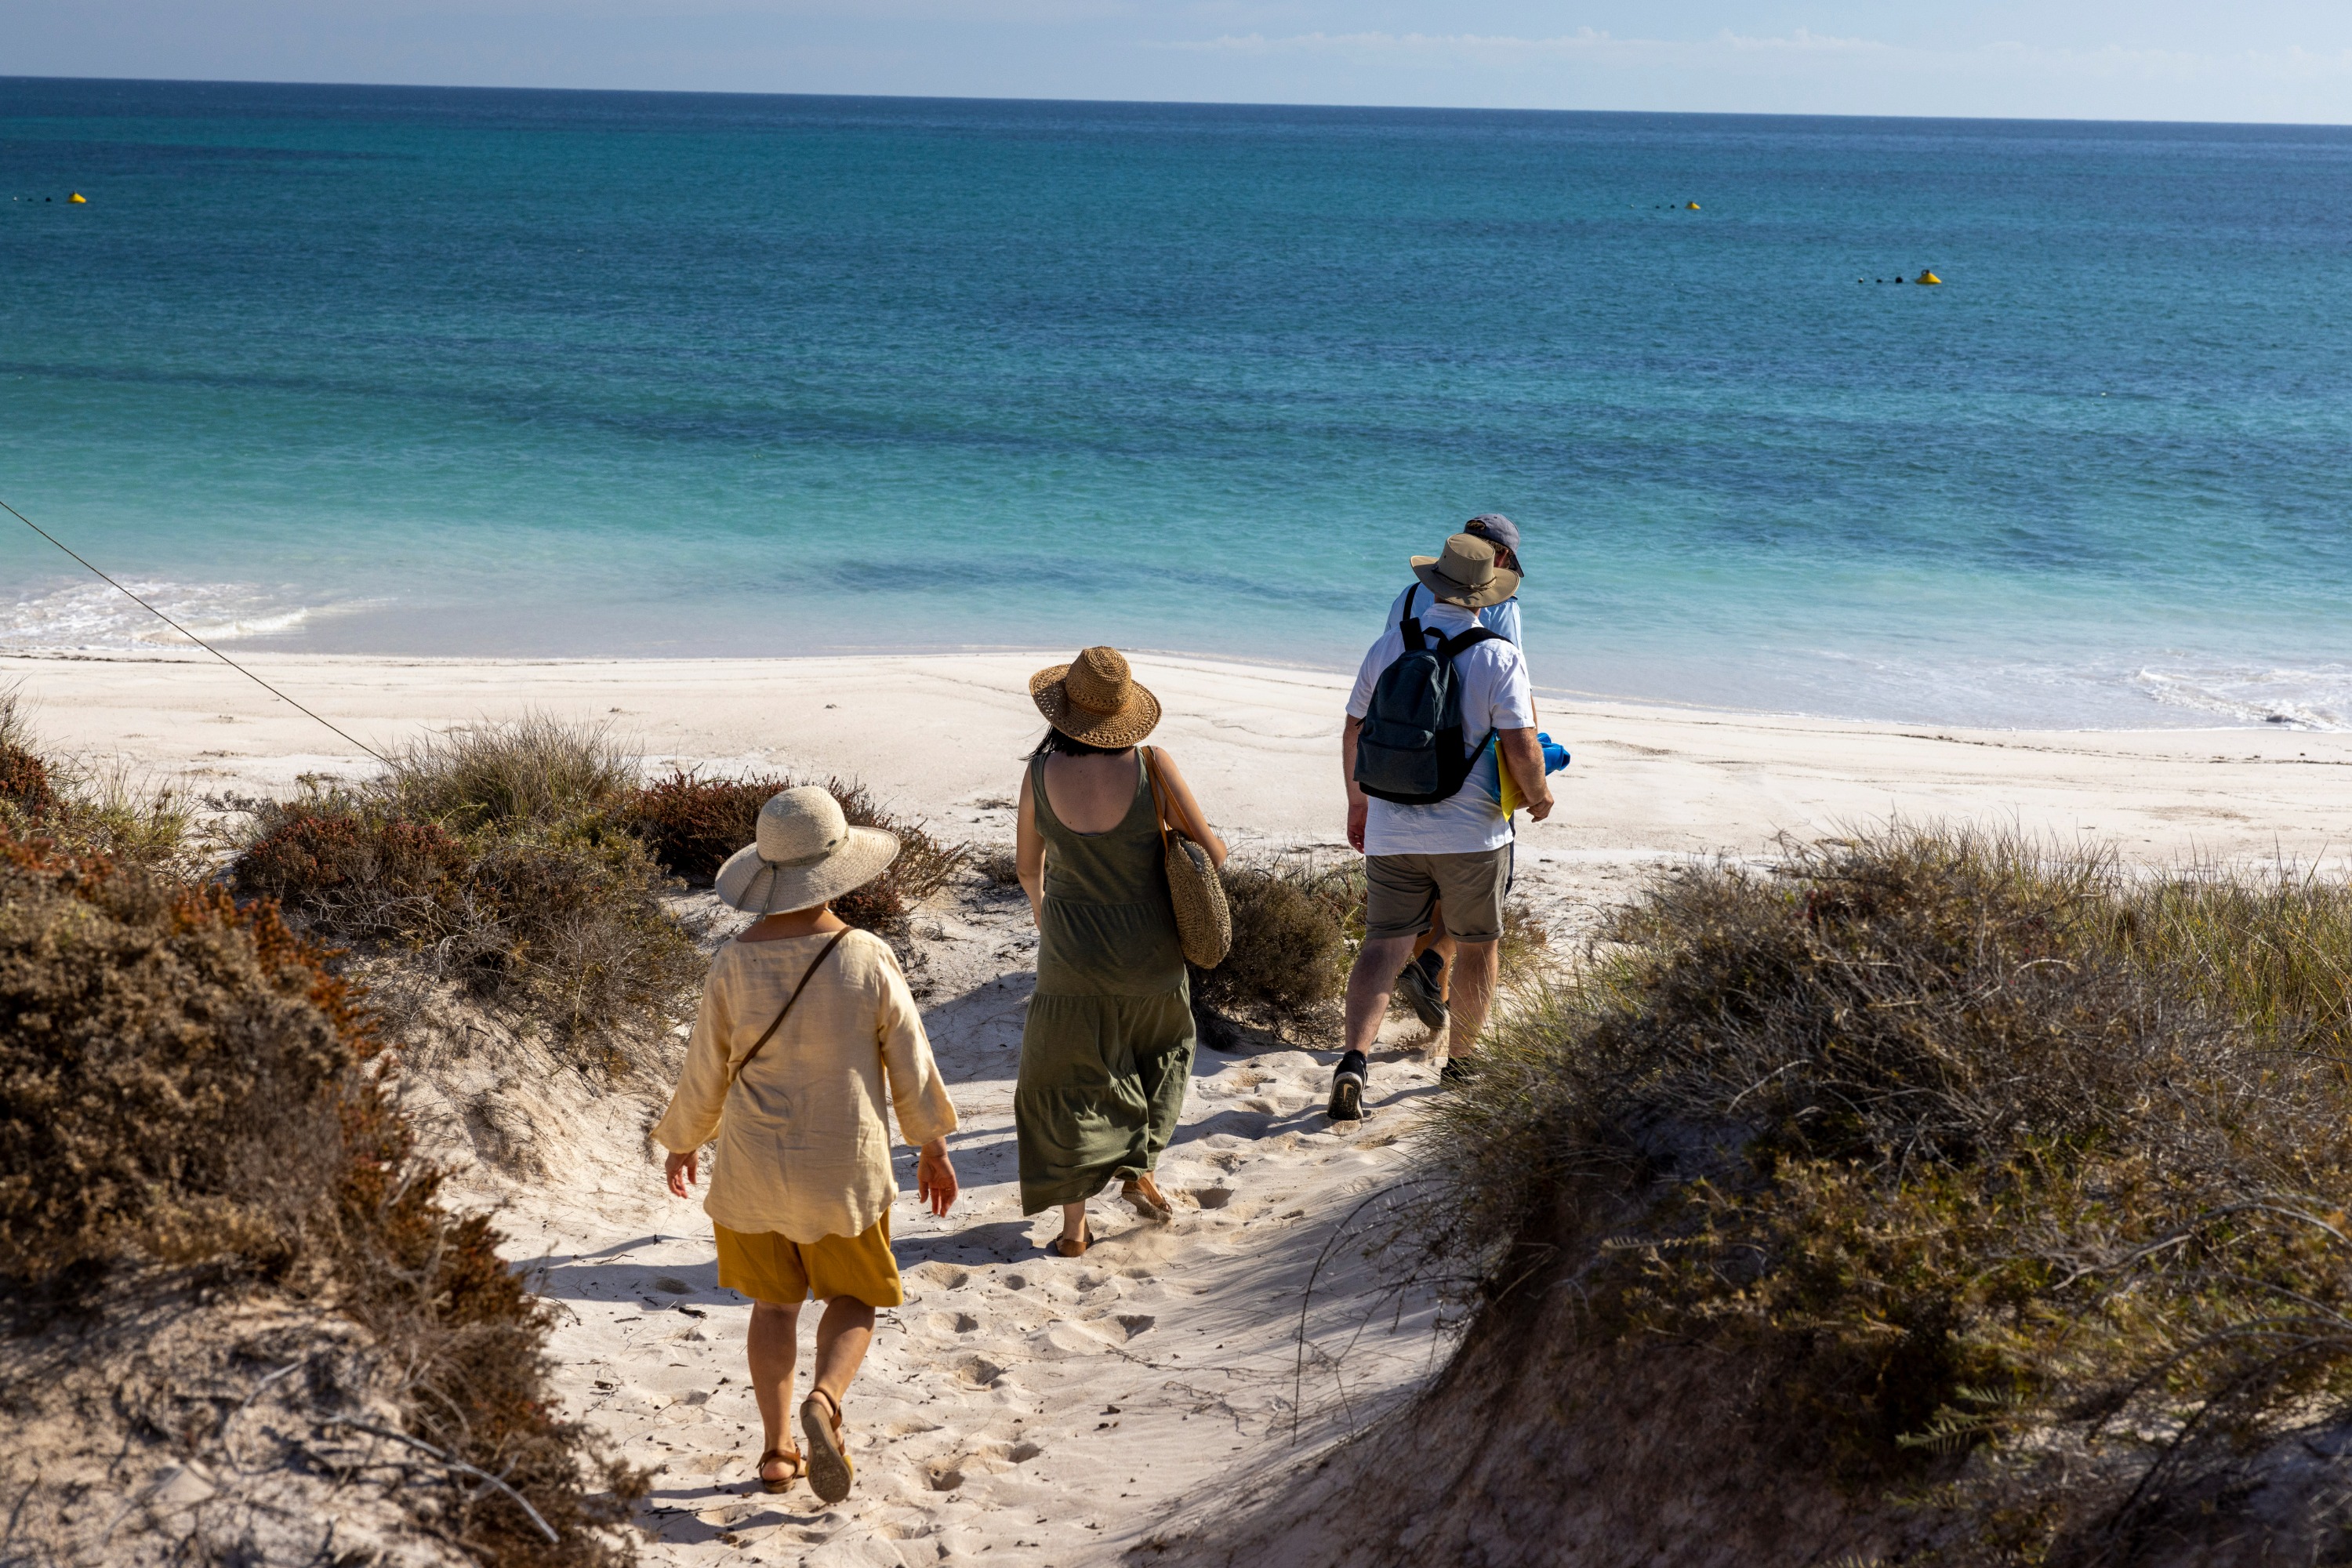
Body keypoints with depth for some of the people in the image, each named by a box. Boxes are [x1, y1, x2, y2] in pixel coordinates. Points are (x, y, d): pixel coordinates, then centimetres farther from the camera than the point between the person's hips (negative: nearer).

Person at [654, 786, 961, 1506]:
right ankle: (824, 1399, -10)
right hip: (843, 1169, -2)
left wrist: (683, 1142, 16)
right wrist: (932, 1144, 10)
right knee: (854, 1299, 16)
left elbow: (705, 1073, -3)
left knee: (774, 1301, 20)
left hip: (754, 1165, 2)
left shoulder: (735, 965, -13)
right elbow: (911, 1065, -6)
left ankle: (776, 1448, 20)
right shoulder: (868, 960, -16)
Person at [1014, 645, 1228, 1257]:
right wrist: (1217, 844, 15)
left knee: (1066, 1080, 17)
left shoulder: (1041, 771, -12)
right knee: (1161, 1047, 31)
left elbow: (1027, 864, 3)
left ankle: (1073, 1224, 14)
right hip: (1150, 950, 0)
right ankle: (1138, 1169, 23)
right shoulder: (1151, 764, -16)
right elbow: (1210, 851, -10)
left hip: (1074, 954, 0)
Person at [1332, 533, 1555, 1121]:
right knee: (1477, 946, 17)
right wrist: (1538, 795, 5)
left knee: (1384, 945, 3)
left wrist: (1358, 802, 23)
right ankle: (1462, 1060, 30)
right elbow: (1520, 747, -16)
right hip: (1472, 832, -2)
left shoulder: (1387, 647, 2)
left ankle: (1354, 1058, -18)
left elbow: (1354, 733, 8)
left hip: (1393, 832, 2)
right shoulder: (1499, 657, -9)